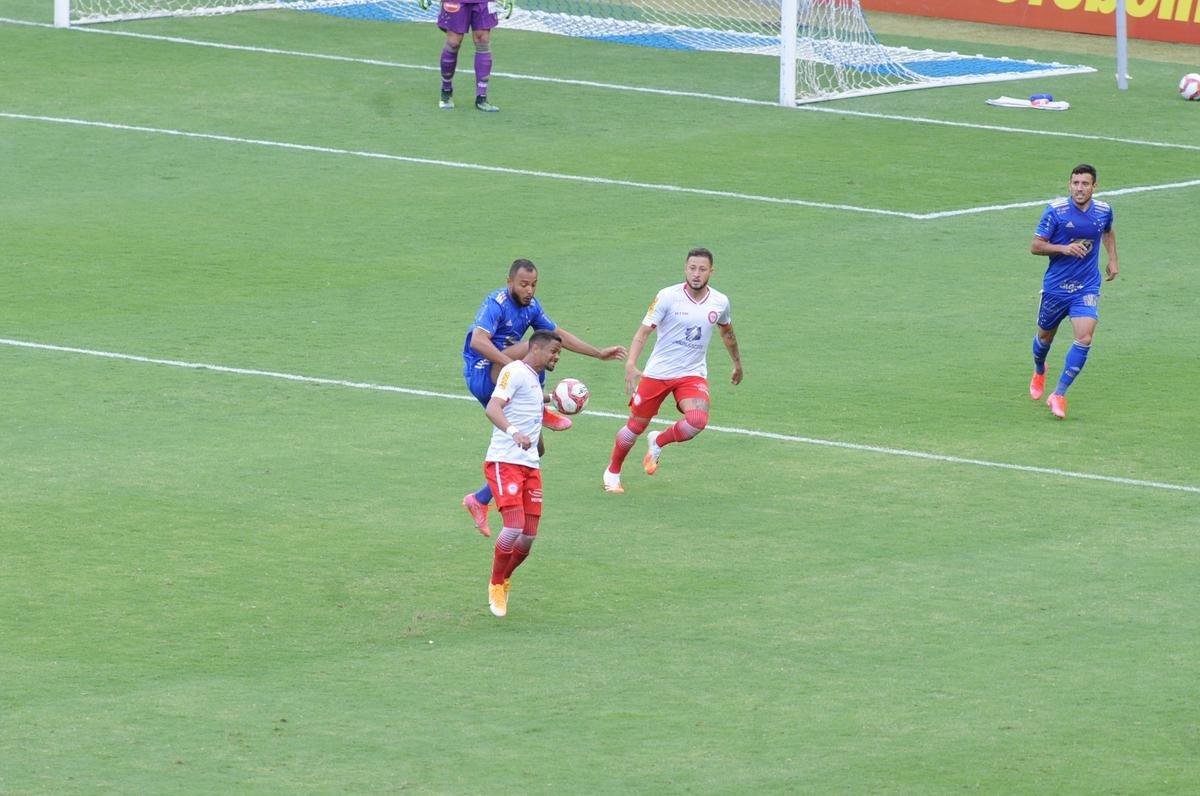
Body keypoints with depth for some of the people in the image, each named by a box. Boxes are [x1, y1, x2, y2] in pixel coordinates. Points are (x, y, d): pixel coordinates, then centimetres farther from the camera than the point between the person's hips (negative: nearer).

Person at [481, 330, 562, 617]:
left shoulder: (534, 378, 22)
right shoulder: (515, 372, -8)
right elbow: (492, 408, -24)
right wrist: (514, 432, -39)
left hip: (530, 465, 9)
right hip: (504, 462, -9)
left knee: (529, 535, 3)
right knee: (515, 526, -19)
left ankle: (503, 581, 25)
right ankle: (496, 586, 0)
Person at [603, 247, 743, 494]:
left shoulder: (720, 302, -2)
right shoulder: (668, 297, -13)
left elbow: (727, 332, 20)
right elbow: (644, 331, -15)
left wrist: (737, 364, 31)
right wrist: (630, 365, -28)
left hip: (693, 374, 2)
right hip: (658, 372, -2)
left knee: (698, 420, -24)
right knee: (636, 425, 5)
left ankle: (658, 443, 7)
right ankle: (612, 472, 31)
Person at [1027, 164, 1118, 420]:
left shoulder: (1103, 211, -1)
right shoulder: (1055, 210, -12)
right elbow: (1036, 246, -10)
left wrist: (1112, 260, 14)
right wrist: (1064, 248, -24)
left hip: (1087, 288, 1)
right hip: (1055, 286, -1)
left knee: (1084, 338, -18)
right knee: (1045, 335, 17)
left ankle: (1059, 395, -12)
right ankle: (1039, 371, 52)